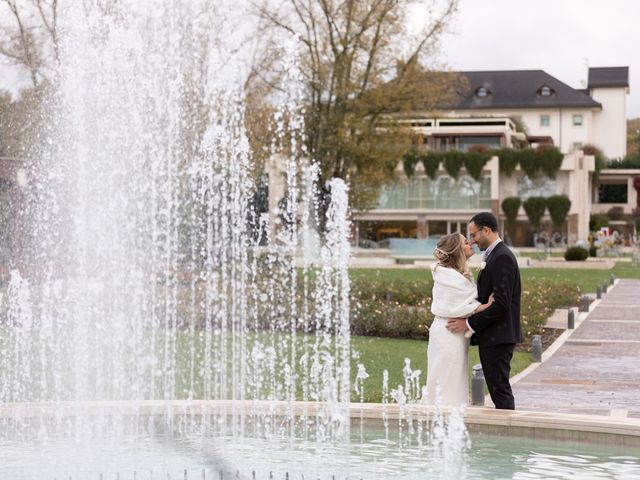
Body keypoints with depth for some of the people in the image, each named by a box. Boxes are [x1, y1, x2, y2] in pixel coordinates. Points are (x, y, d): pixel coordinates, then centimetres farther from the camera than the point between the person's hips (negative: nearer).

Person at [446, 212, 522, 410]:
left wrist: (470, 323, -18)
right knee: (498, 388, 12)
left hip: (497, 337, -10)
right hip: (492, 336, 10)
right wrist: (470, 320, 9)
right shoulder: (494, 255, 17)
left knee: (500, 390, -7)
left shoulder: (502, 258, -16)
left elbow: (501, 303, -22)